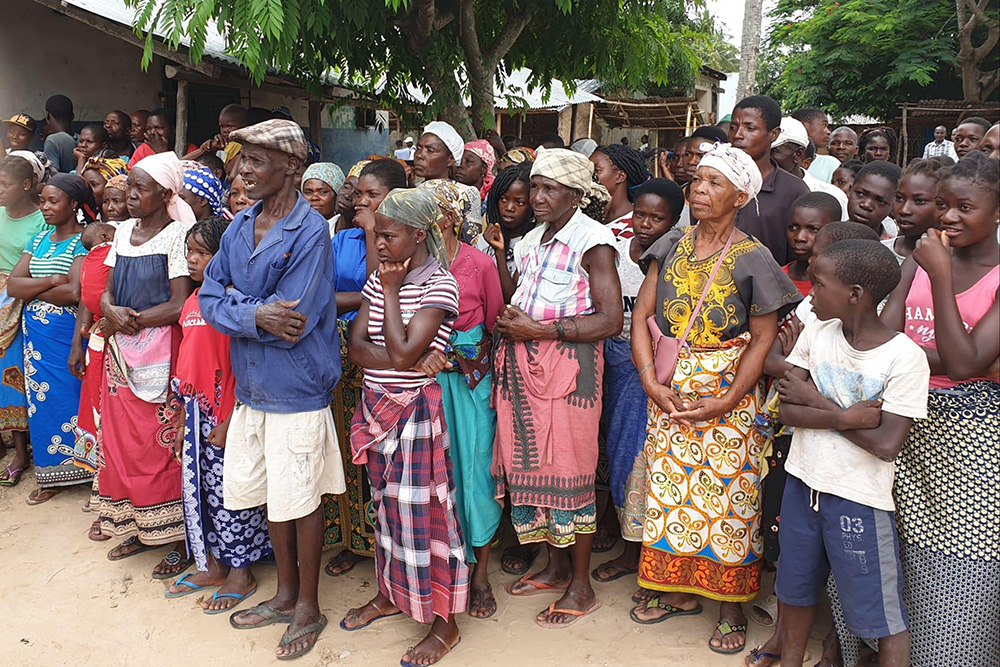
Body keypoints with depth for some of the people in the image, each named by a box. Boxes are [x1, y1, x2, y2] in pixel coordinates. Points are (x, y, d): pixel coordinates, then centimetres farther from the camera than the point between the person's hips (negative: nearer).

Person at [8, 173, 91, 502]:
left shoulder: (83, 241, -9)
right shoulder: (39, 239, 13)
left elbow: (74, 292, -20)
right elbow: (12, 285, 4)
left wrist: (31, 289, -6)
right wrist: (51, 281, -13)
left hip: (66, 333, -7)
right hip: (35, 332, 7)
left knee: (68, 397, 1)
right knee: (42, 399, 11)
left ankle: (76, 468, 15)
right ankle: (53, 475, 22)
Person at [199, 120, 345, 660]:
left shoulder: (310, 232, -16)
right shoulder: (239, 227, 6)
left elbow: (292, 320, -22)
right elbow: (209, 297, 0)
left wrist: (234, 303, -12)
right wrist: (256, 315, -17)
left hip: (296, 392, -7)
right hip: (251, 387, 7)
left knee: (301, 503, 6)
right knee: (272, 496, 18)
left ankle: (307, 607, 26)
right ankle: (285, 594, 37)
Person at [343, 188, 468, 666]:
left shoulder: (439, 285, -13)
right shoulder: (378, 280, 8)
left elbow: (403, 351, -22)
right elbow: (355, 347, 0)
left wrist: (392, 292, -13)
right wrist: (399, 362, -17)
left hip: (416, 408, -7)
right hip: (377, 406, 7)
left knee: (421, 512, -1)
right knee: (385, 503, 19)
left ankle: (444, 624, 14)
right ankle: (389, 594, 38)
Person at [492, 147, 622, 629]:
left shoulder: (592, 240, -7)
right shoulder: (529, 241, 16)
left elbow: (610, 320, -14)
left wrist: (539, 330, -16)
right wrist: (508, 321, 1)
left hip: (568, 366, -7)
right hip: (522, 366, 7)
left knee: (568, 470, -2)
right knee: (529, 463, 10)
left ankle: (581, 587, 13)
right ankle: (556, 567, 28)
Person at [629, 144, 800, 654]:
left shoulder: (752, 259, -6)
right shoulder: (672, 248, 6)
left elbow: (762, 339, -8)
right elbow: (642, 315, 3)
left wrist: (725, 402, -15)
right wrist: (650, 381, -10)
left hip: (728, 393, -4)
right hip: (669, 391, 4)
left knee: (727, 494, 1)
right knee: (671, 485, 9)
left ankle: (732, 605, 17)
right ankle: (680, 591, 26)